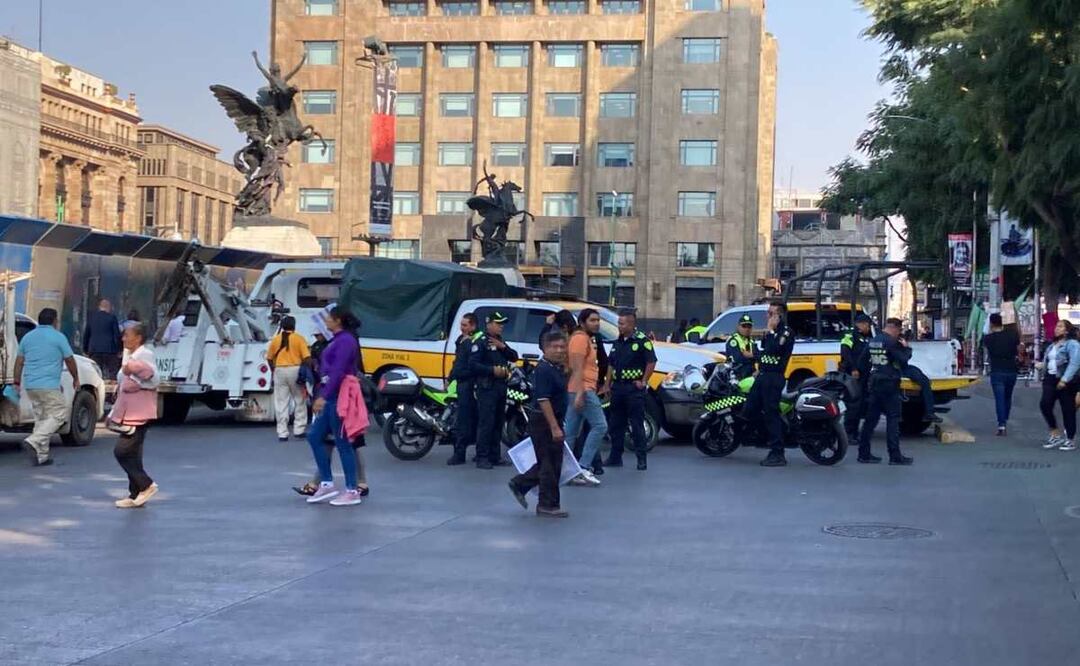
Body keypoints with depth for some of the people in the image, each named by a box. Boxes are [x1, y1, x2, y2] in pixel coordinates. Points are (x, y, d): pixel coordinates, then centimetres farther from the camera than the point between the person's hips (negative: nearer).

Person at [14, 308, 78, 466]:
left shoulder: (27, 337, 13)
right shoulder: (58, 337, -3)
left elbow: (19, 362, 12)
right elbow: (70, 360, 1)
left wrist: (17, 382, 16)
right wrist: (75, 378, 14)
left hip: (30, 386, 7)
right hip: (49, 386, -7)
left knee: (41, 418, 14)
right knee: (58, 415, -1)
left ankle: (41, 456, 11)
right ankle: (33, 441, -19)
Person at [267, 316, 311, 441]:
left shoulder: (275, 339, 6)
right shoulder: (299, 339, -2)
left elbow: (269, 358, 8)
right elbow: (307, 357, -9)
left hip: (279, 371, 2)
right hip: (295, 370, -2)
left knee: (281, 403, 5)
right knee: (300, 402, 12)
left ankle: (282, 433, 3)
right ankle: (299, 430, 9)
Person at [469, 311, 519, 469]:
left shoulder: (500, 342, 20)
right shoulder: (481, 342, -7)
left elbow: (514, 357, 14)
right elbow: (473, 364, -16)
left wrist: (503, 347, -3)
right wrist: (493, 370, -21)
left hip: (501, 386, 9)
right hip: (486, 387, -9)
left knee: (498, 423, 11)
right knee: (486, 423, -11)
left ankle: (495, 456, 18)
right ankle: (482, 458, -10)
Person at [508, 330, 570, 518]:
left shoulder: (558, 368, 11)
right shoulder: (543, 370, -18)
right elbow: (543, 400, -24)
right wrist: (554, 427, -27)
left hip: (553, 420, 9)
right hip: (543, 420, -9)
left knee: (549, 462, 16)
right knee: (550, 463, -2)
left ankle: (520, 484, 27)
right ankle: (548, 505, 7)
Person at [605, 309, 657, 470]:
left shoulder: (642, 341, -8)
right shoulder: (618, 342, 14)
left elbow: (651, 362, -11)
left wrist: (643, 382, -11)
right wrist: (608, 385, 14)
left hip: (634, 387, -7)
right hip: (617, 387, 7)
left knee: (637, 425, -4)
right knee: (616, 424, 10)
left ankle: (642, 458, 0)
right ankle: (615, 457, 17)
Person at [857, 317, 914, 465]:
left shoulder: (873, 341, 11)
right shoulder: (891, 342, -13)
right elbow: (903, 359, -15)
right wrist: (906, 348, 0)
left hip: (875, 384, 8)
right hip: (889, 384, -8)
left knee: (871, 419, 10)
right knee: (893, 420, -4)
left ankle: (864, 453, 12)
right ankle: (895, 456, -5)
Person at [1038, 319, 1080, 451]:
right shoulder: (1051, 346, 19)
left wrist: (1064, 380, -24)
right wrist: (1042, 365, 8)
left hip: (1066, 382, -7)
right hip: (1050, 379, 7)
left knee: (1068, 411, 0)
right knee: (1045, 404, -13)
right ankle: (1055, 435, 0)